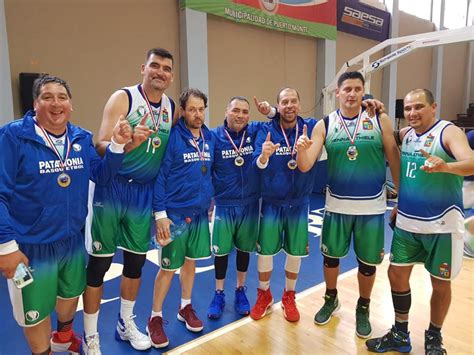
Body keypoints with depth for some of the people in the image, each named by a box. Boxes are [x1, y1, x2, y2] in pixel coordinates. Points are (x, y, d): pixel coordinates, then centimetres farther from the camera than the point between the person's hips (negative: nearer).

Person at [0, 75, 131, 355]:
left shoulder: (82, 138, -1)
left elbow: (101, 176, 1)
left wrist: (117, 145, -14)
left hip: (73, 239, 5)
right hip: (31, 245, -5)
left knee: (71, 293, 27)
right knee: (35, 312, 13)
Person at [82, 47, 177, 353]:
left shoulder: (172, 107, 7)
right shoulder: (123, 98, -9)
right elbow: (100, 146, -15)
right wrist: (127, 144, -36)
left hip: (144, 192, 5)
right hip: (112, 187, -5)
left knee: (136, 260, 13)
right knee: (99, 262, 3)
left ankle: (126, 324, 34)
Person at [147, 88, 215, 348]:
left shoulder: (210, 138, 4)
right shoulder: (172, 137, -13)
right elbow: (159, 176, -14)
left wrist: (210, 203, 13)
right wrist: (160, 214, -16)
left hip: (201, 213, 5)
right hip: (175, 214, -5)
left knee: (190, 261, 17)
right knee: (169, 268, 5)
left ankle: (186, 308, 37)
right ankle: (155, 318, 24)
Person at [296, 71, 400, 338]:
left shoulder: (380, 120, -4)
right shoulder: (324, 125, -3)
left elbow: (394, 158, -1)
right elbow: (305, 166, -11)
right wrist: (302, 149, -33)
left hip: (372, 206, 0)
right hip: (337, 205, 1)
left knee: (368, 262, 12)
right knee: (331, 256, 14)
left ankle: (363, 309, 36)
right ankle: (331, 299, 41)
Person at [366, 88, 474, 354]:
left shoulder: (449, 132, -12)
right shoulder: (405, 134, 6)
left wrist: (445, 166, -48)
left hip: (441, 224, -5)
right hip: (406, 222, 5)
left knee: (440, 283, 9)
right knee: (397, 274, 9)